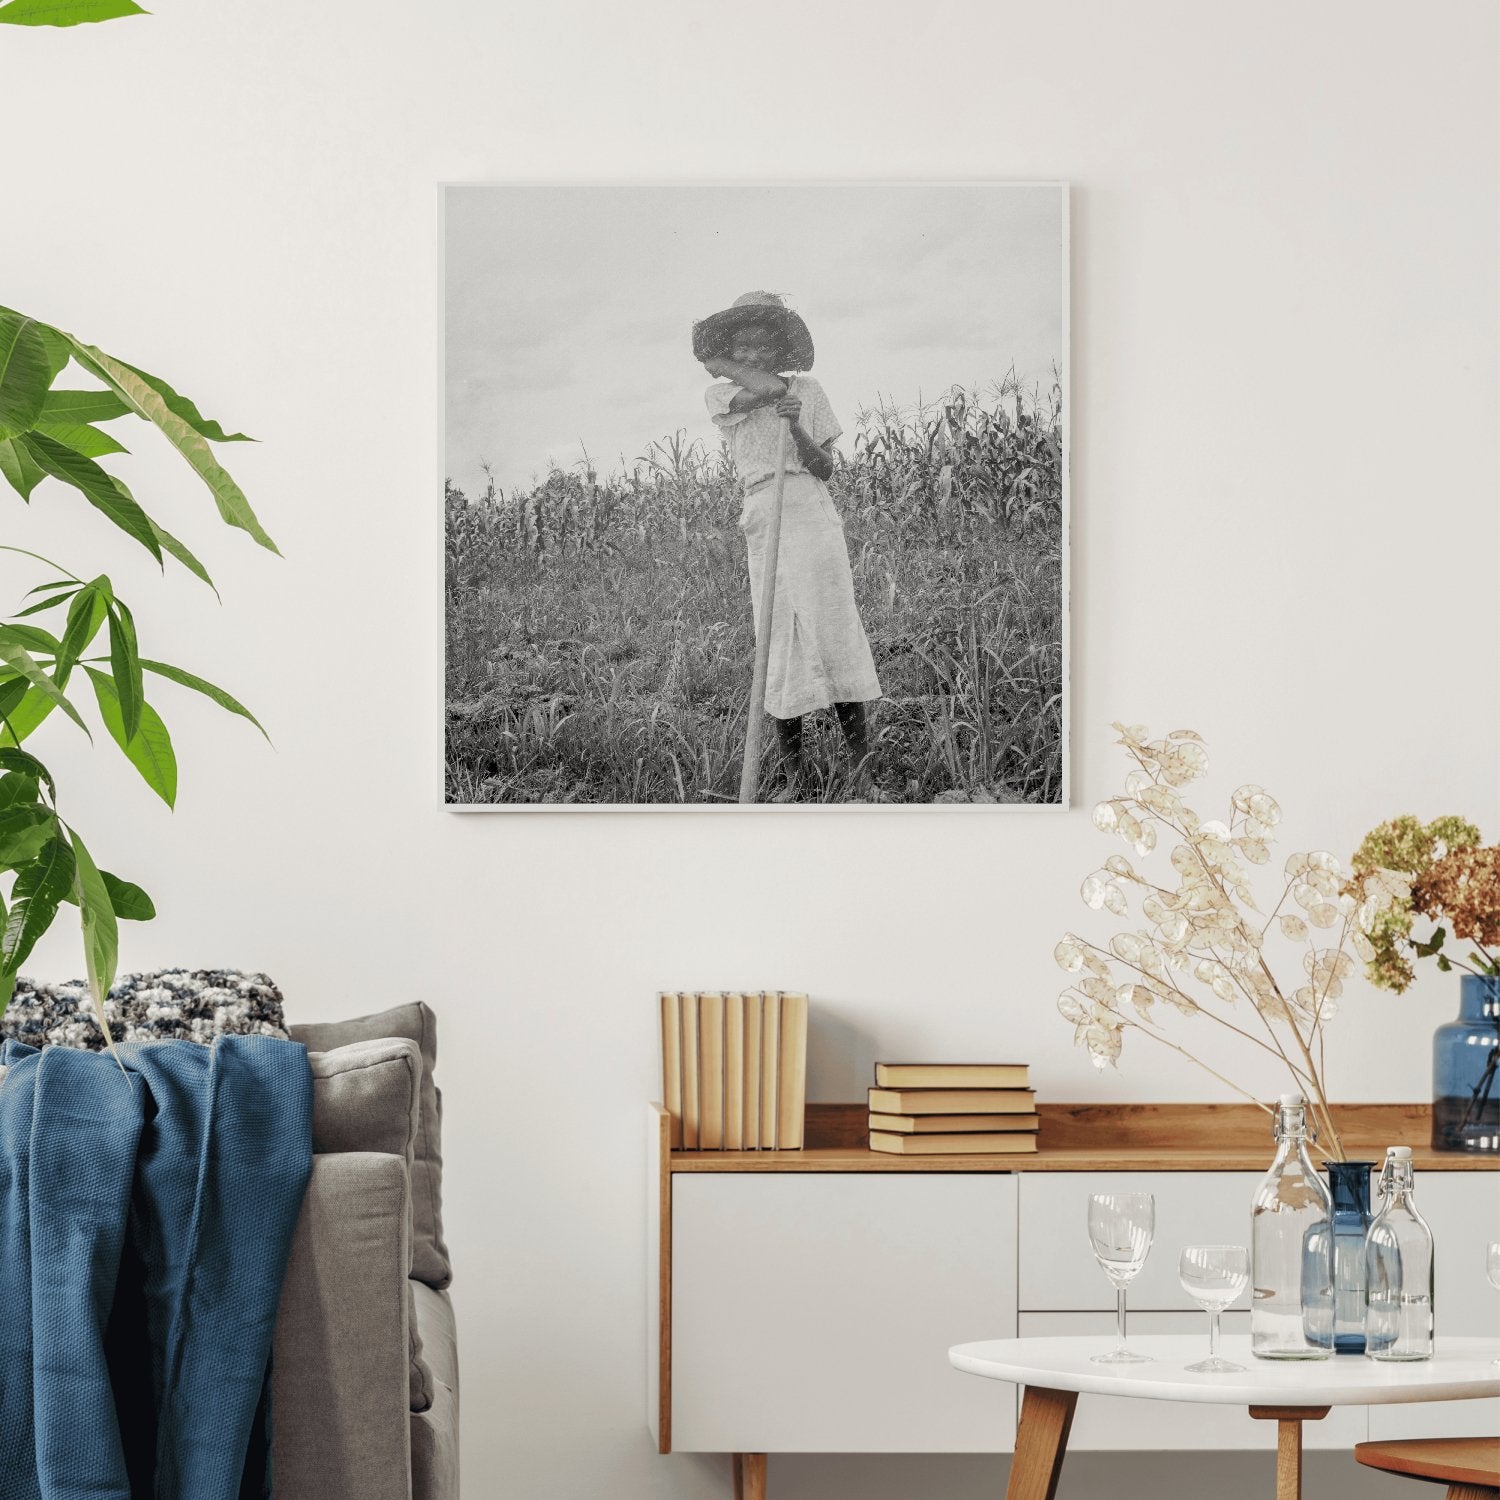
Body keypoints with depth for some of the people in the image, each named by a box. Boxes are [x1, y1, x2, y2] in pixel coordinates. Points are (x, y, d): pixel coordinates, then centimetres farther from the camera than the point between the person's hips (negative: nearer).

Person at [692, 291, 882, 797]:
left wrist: (796, 425, -9)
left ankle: (864, 777, -7)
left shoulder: (807, 390, 11)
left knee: (835, 632, -6)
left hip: (813, 515, 0)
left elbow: (825, 468, 5)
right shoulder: (721, 395, 8)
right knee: (780, 644, -4)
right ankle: (795, 781, 1)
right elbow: (767, 389, -13)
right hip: (763, 522, 0)